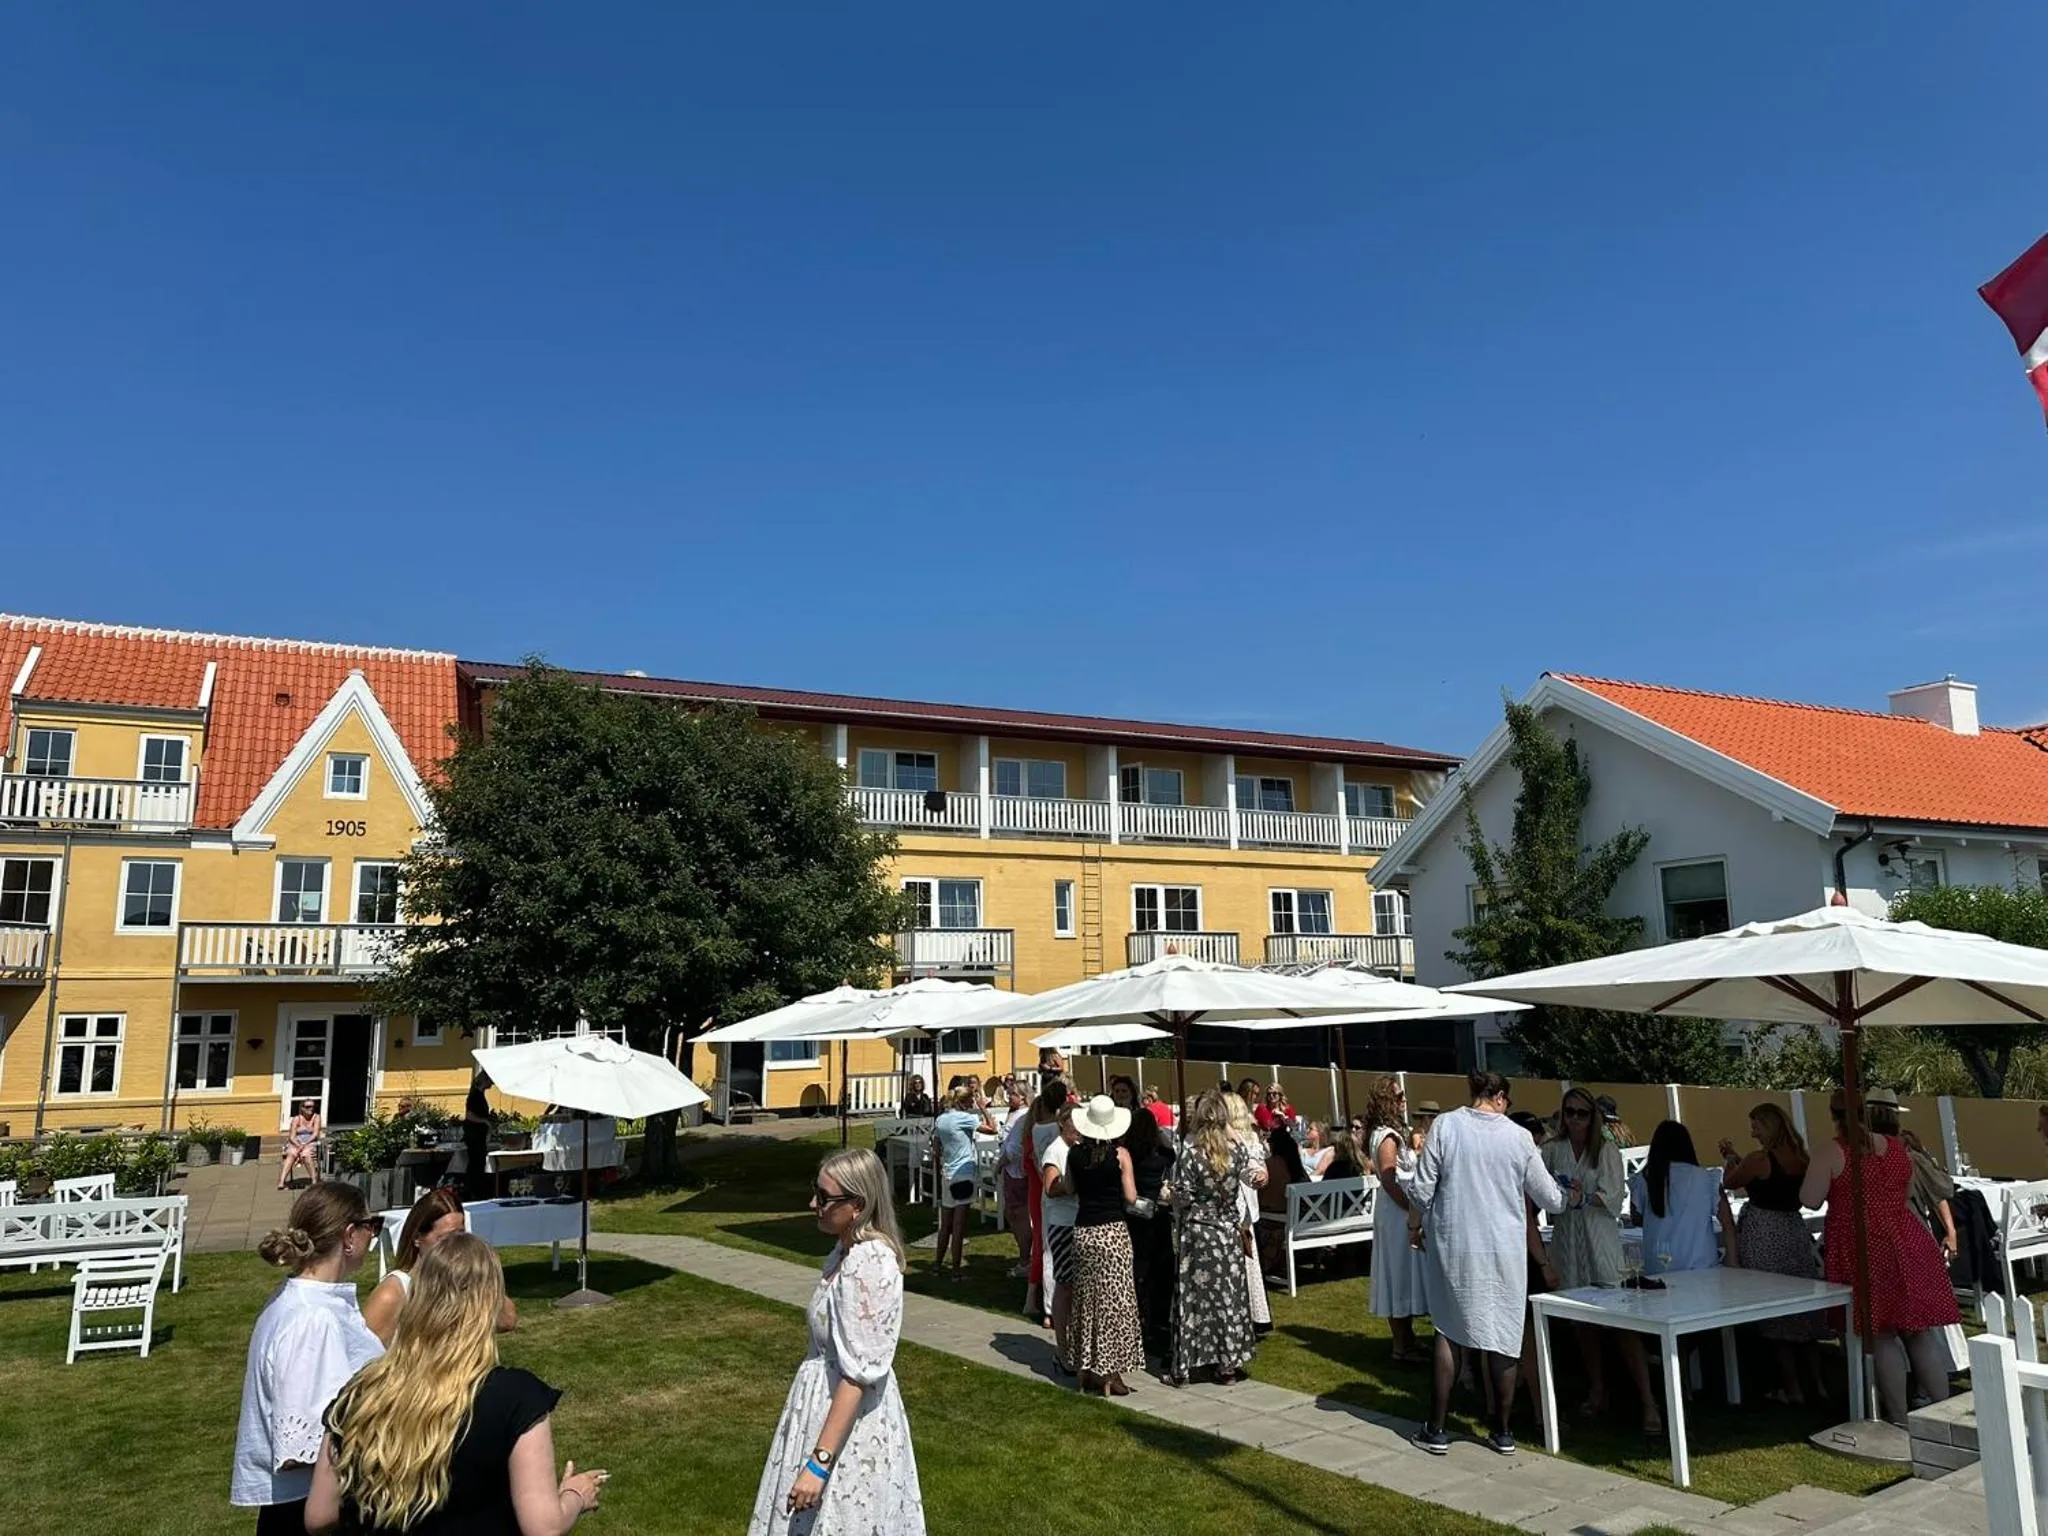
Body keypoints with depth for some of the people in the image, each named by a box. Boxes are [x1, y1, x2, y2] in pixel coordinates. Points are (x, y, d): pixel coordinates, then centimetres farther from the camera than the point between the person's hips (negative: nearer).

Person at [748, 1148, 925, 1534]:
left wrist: (819, 1461, -25)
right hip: (829, 1398, 9)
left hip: (848, 1420, -9)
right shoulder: (849, 1248, 2)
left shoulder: (867, 1267, -27)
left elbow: (858, 1375, -26)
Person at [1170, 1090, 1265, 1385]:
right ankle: (1227, 1365, 17)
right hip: (1229, 1231, 3)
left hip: (1197, 1231, -3)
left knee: (1193, 1296, 4)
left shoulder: (1189, 1150, -15)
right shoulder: (1238, 1148, -4)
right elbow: (1251, 1178, 13)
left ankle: (1183, 1367, 10)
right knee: (1228, 1295, 11)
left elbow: (1182, 1197, -13)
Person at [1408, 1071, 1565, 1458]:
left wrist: (1414, 1227, 10)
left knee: (1449, 1332, 11)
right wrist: (1568, 1196, 27)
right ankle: (1502, 1432, 21)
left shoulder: (1445, 1126, -7)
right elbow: (1551, 1200, 4)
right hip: (1505, 1250, 0)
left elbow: (1422, 1189, -7)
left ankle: (1436, 1430, 13)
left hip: (1453, 1246, 0)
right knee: (1505, 1337, 12)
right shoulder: (1519, 1137, -4)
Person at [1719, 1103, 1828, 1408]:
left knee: (1775, 1312, 3)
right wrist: (1737, 1158, 20)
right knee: (1804, 1307, 16)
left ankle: (1792, 1388, 8)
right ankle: (1818, 1382, 22)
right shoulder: (1802, 1159, 2)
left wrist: (1729, 1160, 18)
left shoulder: (1758, 1160, -18)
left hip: (1765, 1239, -6)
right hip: (1795, 1232, 7)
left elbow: (1729, 1182, -1)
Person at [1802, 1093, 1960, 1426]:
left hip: (1863, 1252, -5)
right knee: (1921, 1332, 12)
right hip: (1907, 1246, 5)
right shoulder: (1897, 1148, 8)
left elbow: (1810, 1200, -11)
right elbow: (1906, 1194, 20)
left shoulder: (1830, 1152, -10)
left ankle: (1900, 1419, 8)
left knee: (1882, 1336, 4)